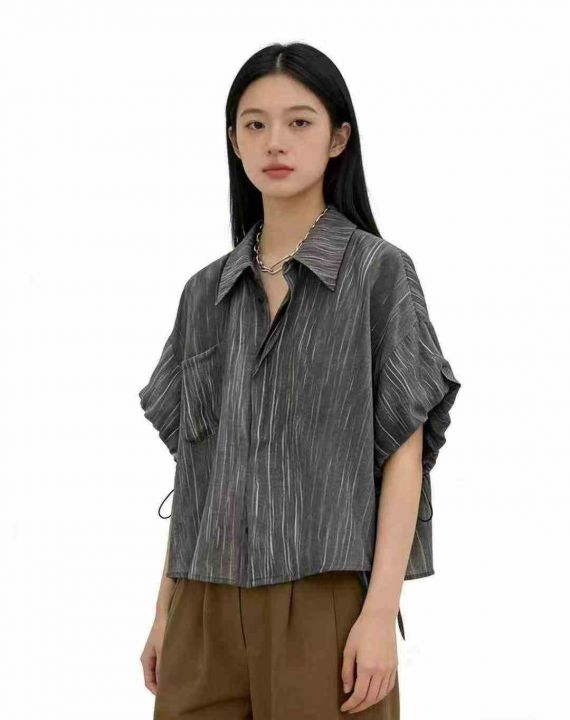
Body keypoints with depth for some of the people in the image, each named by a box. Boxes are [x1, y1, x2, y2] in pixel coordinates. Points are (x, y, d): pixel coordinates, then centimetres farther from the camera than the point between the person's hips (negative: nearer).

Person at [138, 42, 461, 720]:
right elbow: (192, 459, 13)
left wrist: (381, 612, -12)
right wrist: (166, 609, 10)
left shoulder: (379, 271, -1)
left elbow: (404, 454, -5)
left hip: (324, 597, -3)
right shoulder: (207, 291, 11)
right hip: (207, 603, 4)